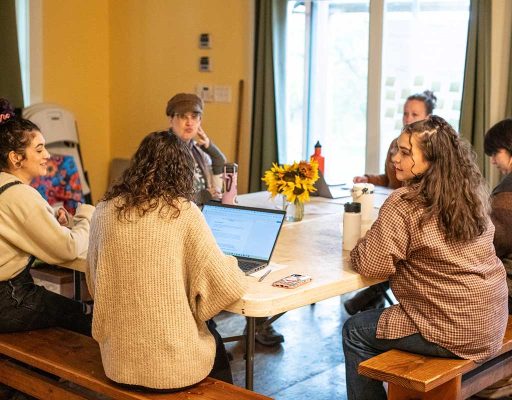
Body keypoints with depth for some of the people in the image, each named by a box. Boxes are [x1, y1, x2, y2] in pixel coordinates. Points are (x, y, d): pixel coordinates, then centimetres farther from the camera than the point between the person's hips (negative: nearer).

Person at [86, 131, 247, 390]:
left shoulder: (104, 211, 0)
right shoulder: (183, 212, -12)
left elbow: (94, 283, 13)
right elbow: (227, 287, -10)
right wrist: (229, 263, 10)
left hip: (118, 358, 4)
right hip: (174, 363, -4)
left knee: (208, 333, 32)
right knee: (215, 342, 31)